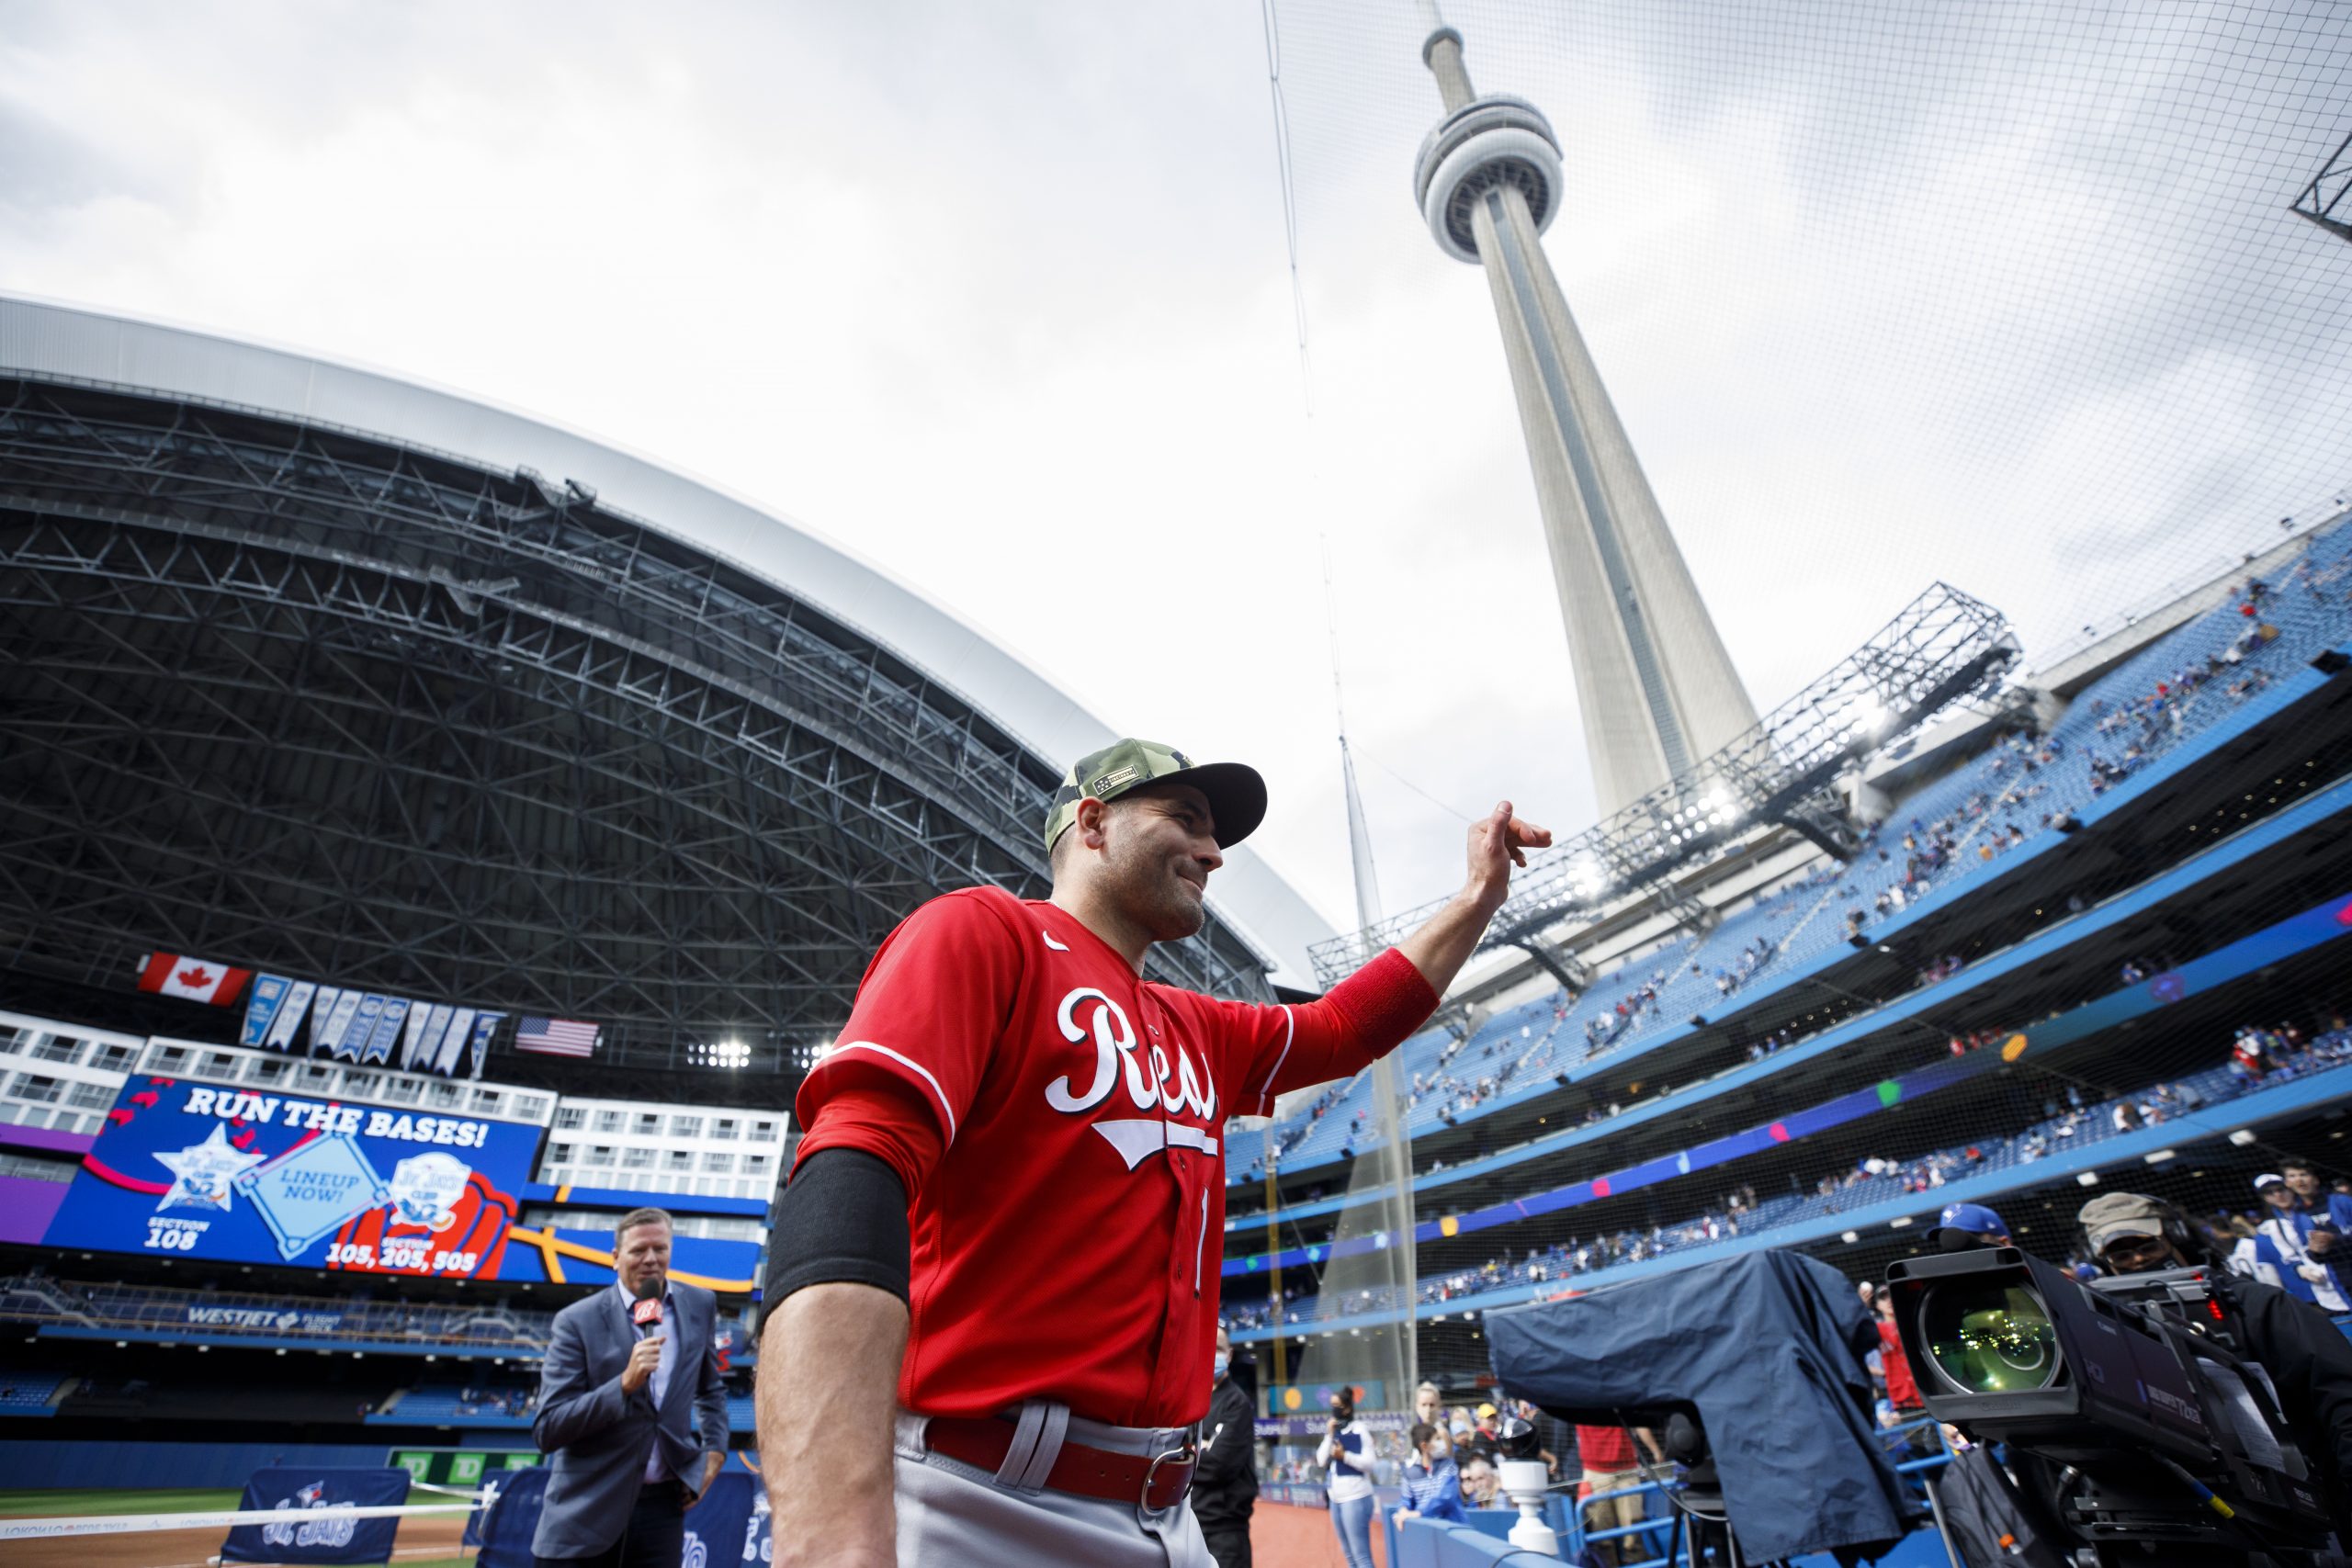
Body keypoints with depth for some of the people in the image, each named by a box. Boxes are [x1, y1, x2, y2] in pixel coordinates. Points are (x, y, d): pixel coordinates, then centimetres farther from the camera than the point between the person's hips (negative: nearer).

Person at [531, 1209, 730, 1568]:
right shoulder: (577, 1321, -9)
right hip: (585, 1511, -2)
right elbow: (546, 1431, -12)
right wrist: (625, 1383, -25)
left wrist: (714, 1449, 6)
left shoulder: (700, 1306, 3)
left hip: (661, 1506, 3)